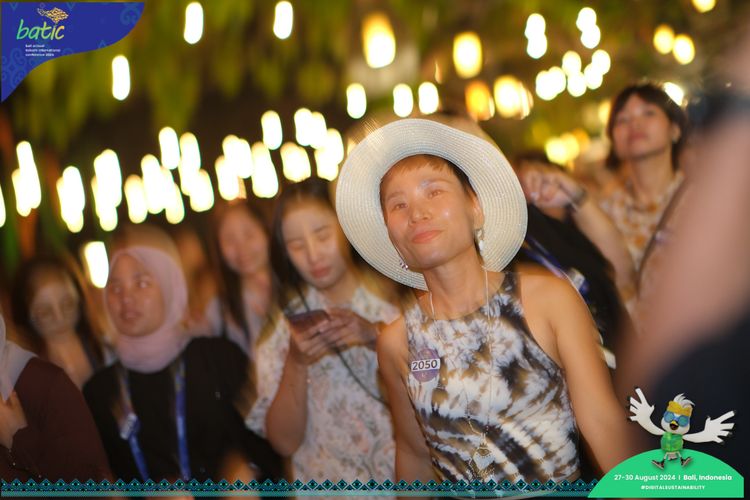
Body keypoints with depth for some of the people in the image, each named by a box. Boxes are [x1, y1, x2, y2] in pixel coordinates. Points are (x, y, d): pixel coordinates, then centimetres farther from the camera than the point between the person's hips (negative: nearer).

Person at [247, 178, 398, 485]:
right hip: (328, 488, 1)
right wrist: (296, 364, -14)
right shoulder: (287, 325, 5)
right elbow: (285, 442, -1)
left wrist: (378, 337, -16)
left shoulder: (393, 297, 2)